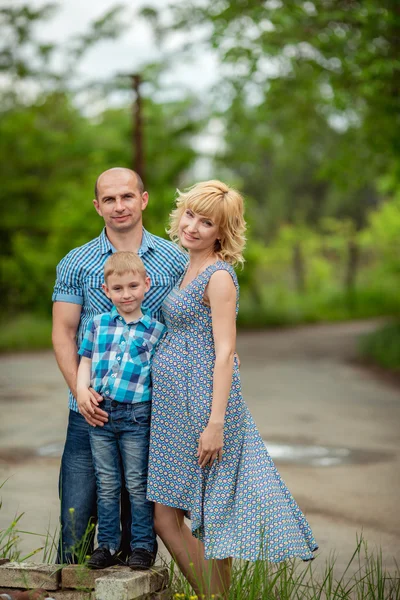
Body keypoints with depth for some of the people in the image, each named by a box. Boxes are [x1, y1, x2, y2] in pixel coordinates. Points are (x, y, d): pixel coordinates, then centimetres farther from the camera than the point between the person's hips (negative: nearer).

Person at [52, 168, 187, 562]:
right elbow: (63, 332, 1)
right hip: (92, 409, 0)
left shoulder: (174, 260, 5)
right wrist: (81, 390, -12)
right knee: (77, 512, 0)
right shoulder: (76, 263, 4)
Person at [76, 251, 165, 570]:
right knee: (107, 484, 10)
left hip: (136, 415, -2)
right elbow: (86, 361, 10)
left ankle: (143, 546, 14)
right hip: (99, 413, 3)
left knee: (138, 484, 4)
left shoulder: (156, 330, 1)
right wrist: (82, 389, -7)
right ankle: (108, 545, 19)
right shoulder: (98, 324, 8)